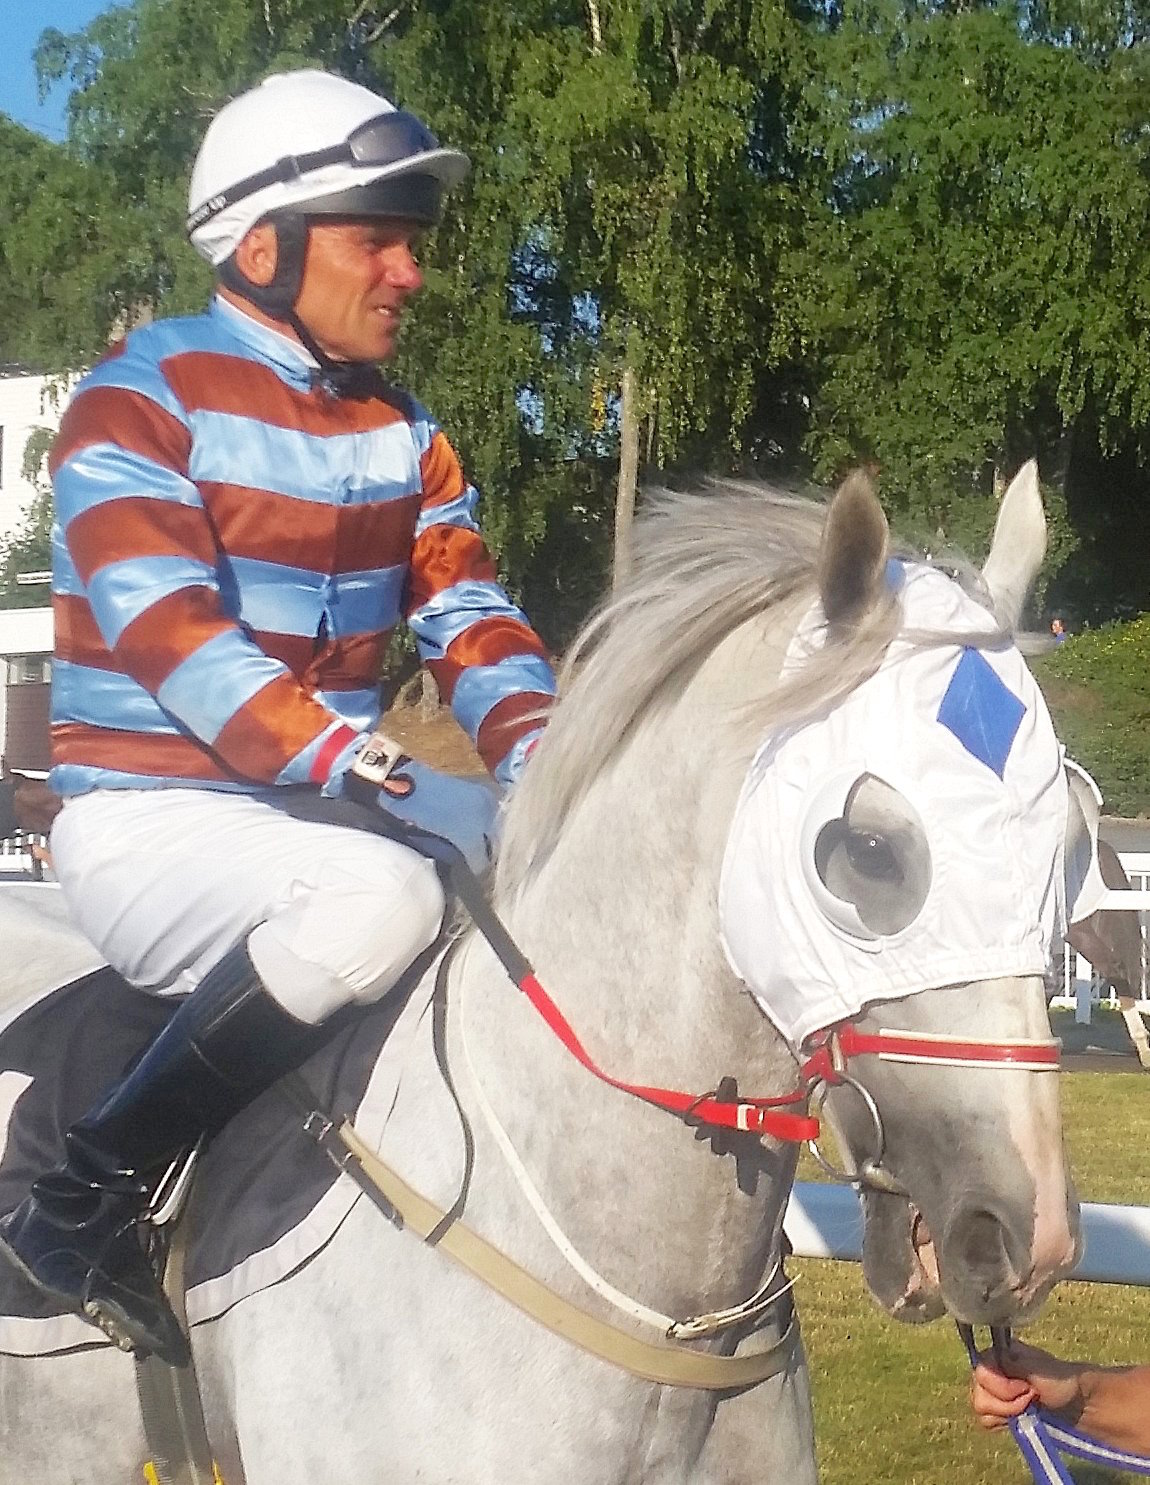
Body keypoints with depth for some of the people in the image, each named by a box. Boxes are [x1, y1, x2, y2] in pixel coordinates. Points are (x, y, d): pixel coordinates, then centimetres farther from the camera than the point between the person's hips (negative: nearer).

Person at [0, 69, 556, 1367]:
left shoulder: (402, 436, 12)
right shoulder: (142, 399, -10)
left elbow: (468, 618, 6)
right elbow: (168, 634, -23)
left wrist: (537, 752, -16)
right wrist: (361, 764, -35)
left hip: (324, 817, 8)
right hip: (150, 819, -7)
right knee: (384, 898, -36)